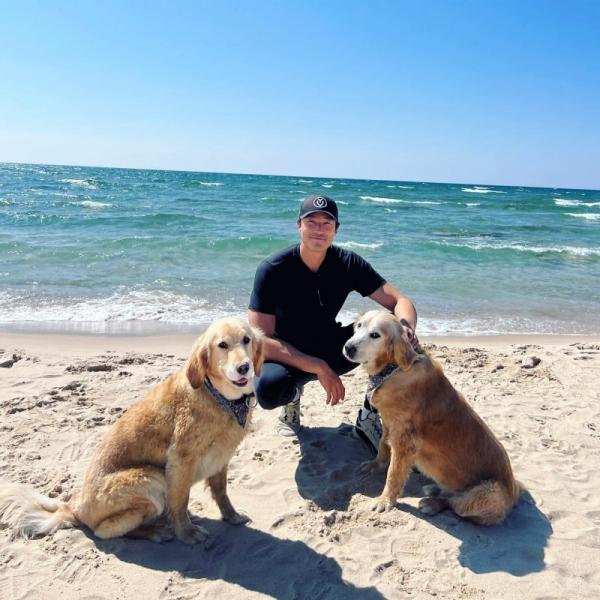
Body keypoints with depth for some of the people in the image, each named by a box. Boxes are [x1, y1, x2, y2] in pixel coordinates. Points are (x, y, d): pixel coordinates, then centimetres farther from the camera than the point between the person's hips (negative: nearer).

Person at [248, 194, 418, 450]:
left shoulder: (348, 263, -12)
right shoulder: (273, 269, -21)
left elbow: (400, 302, -13)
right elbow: (261, 340, -25)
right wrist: (318, 368, -32)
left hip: (330, 349, 3)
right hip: (288, 356, -3)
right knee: (268, 389, -37)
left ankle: (369, 417, -5)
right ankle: (292, 393, 3)